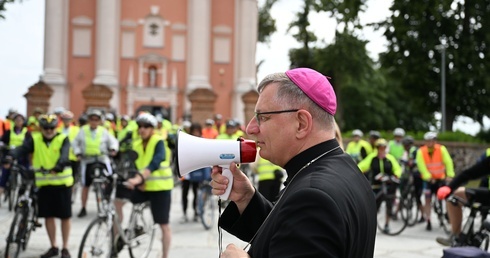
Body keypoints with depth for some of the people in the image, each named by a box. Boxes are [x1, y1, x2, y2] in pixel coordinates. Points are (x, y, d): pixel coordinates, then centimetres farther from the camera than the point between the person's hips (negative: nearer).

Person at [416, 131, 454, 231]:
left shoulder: (441, 149, -13)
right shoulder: (421, 151, -15)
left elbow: (448, 162, -17)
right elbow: (421, 166, -19)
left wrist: (450, 175, -27)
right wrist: (428, 177, -29)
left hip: (441, 178, 1)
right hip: (428, 179, -1)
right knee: (428, 200, 0)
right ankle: (428, 222, 7)